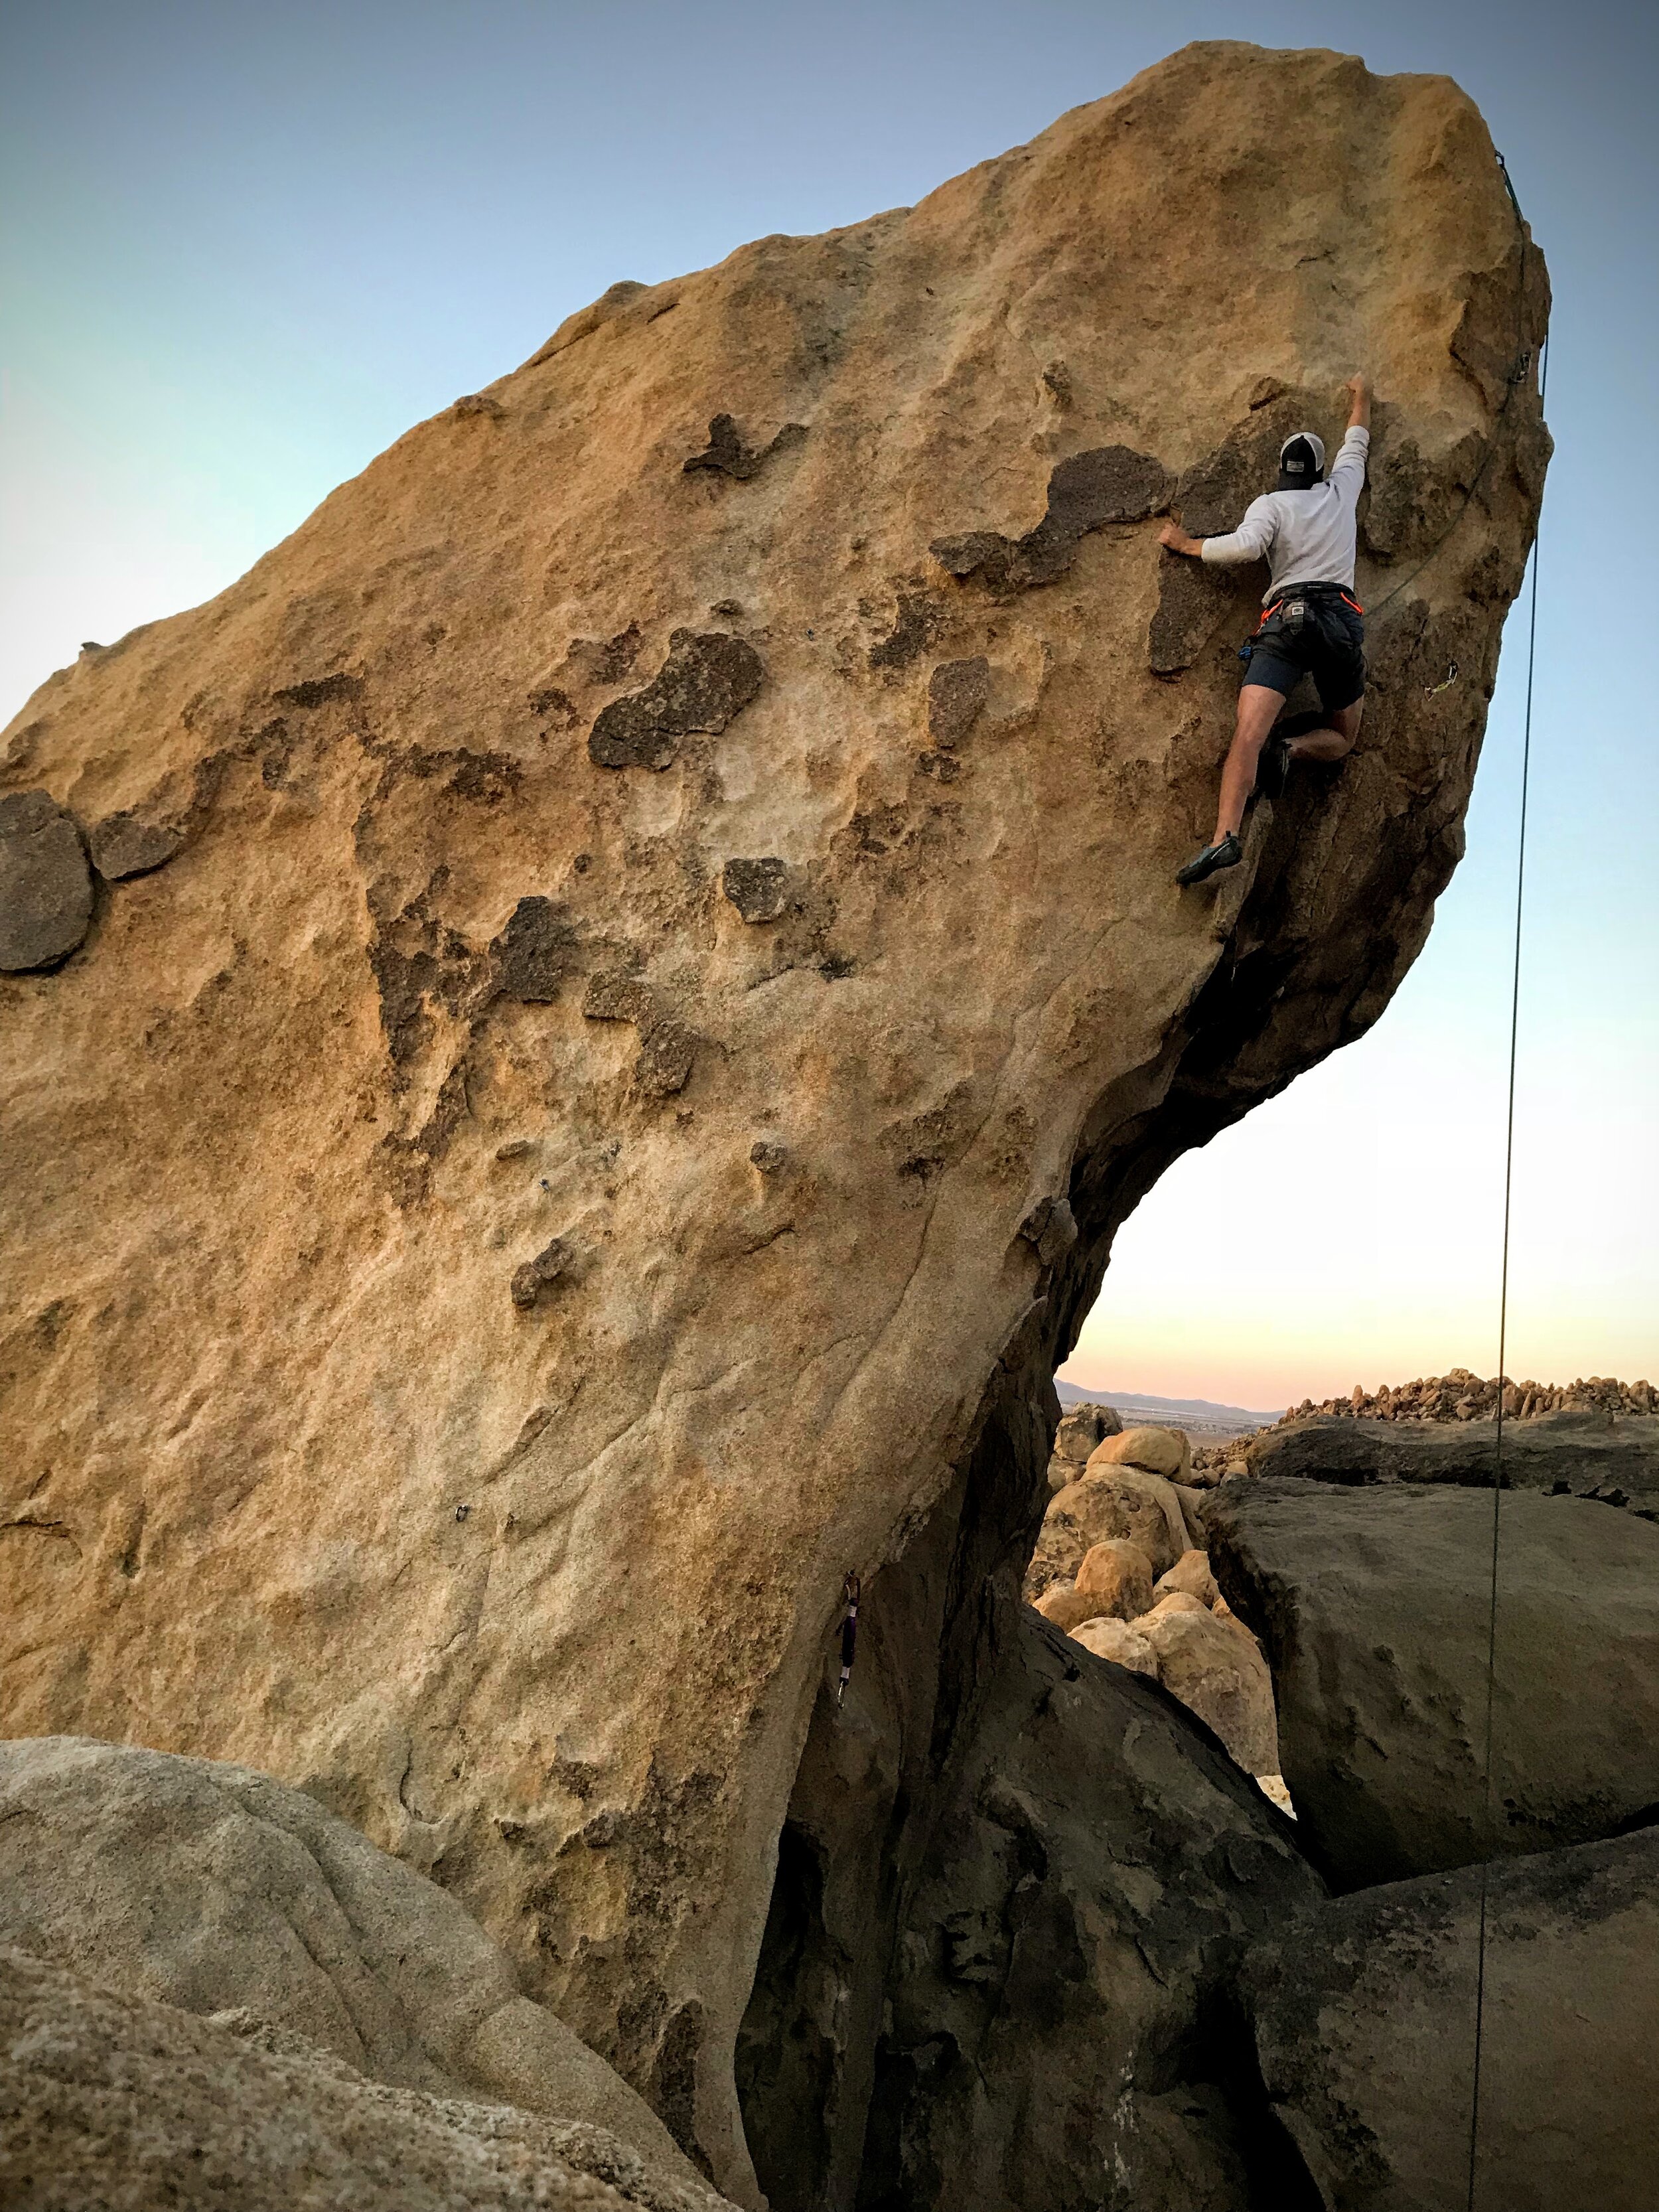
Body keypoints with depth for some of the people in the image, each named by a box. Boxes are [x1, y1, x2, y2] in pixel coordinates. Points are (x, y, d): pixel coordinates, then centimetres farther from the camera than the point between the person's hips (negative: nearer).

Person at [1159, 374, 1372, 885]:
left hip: (1287, 618, -3)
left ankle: (1225, 836, -40)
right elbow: (1357, 442, 42)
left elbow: (1245, 545, -11)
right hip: (1343, 619, 3)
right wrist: (1361, 398, 60)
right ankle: (1290, 748, -14)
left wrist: (1185, 544, 3)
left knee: (1249, 732, -20)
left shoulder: (1271, 504, 10)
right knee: (1342, 737, 20)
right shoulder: (1340, 491, 22)